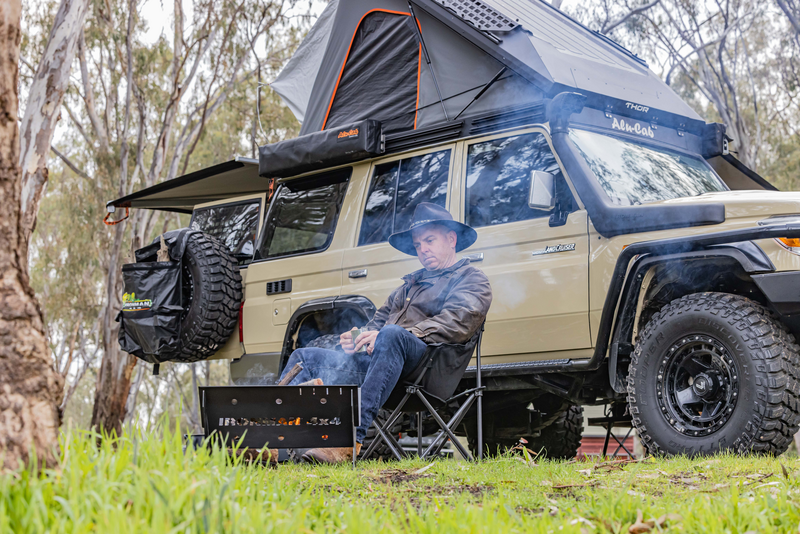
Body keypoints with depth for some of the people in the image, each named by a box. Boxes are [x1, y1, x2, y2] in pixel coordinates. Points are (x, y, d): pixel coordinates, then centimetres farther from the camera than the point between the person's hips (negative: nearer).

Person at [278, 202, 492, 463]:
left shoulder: (472, 280, 9)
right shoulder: (411, 283, 34)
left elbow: (454, 324, -9)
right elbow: (380, 318, 32)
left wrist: (384, 336, -19)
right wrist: (359, 337, 4)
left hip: (423, 357, -8)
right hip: (375, 359, 8)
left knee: (391, 335, -39)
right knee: (304, 357, -1)